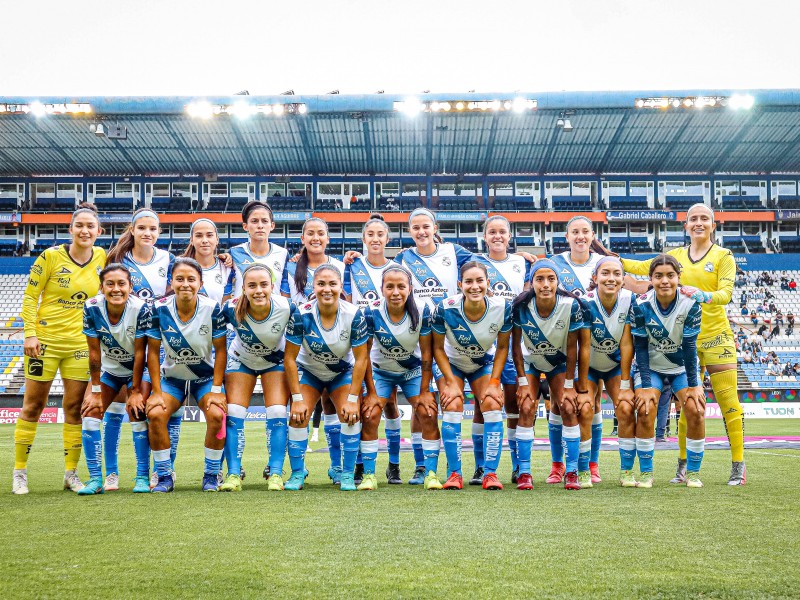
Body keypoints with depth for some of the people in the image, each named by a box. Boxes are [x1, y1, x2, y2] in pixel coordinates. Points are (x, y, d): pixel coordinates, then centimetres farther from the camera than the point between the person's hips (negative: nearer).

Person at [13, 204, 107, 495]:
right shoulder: (51, 256, -9)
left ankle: (71, 473, 15)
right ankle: (20, 472, 16)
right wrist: (30, 334, -12)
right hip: (45, 340, -3)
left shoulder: (102, 258, 2)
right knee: (33, 406, 5)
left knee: (75, 408, 5)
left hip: (81, 343, 3)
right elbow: (29, 296, -5)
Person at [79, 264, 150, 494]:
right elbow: (94, 352, -15)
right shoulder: (92, 308, -22)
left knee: (137, 412, -17)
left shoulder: (141, 308, -29)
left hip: (137, 369, -3)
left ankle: (142, 477, -6)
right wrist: (96, 390, -12)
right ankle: (96, 479, -2)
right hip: (108, 368, 3)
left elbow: (140, 352, -21)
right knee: (90, 412, -9)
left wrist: (135, 391, -18)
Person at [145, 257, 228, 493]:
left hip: (206, 377, -1)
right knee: (155, 414, -22)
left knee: (216, 414, -25)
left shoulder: (213, 309, -19)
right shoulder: (159, 309, -16)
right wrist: (156, 392, -12)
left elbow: (220, 350, -11)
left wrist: (216, 390, -14)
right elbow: (153, 352, -9)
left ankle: (211, 475, -4)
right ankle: (165, 476, -3)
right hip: (172, 377, 1)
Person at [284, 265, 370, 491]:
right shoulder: (301, 315, -27)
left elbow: (361, 359, -18)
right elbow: (289, 358, -19)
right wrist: (297, 398, -20)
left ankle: (347, 474, -2)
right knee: (298, 417, -15)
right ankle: (297, 474, 3)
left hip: (343, 372, 0)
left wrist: (353, 398, -19)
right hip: (309, 371, 0)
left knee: (350, 415, -18)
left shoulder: (354, 315, -26)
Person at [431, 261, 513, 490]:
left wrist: (494, 382, -16)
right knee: (452, 406, -20)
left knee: (493, 405, -16)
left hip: (484, 363, 2)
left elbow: (502, 347, -10)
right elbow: (438, 348, -16)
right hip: (450, 362, -1)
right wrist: (451, 383, -20)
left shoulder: (502, 308, -26)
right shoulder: (446, 309, -30)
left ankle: (490, 473, -7)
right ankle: (454, 474, -9)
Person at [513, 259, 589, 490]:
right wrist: (522, 381, -14)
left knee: (568, 408, -14)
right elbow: (516, 344, -14)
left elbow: (572, 347, -17)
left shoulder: (571, 305, -27)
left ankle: (571, 472, -3)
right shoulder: (521, 305, -26)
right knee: (526, 408, -15)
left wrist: (570, 385, -13)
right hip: (530, 361, 0)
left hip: (560, 362, 0)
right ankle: (524, 473, -7)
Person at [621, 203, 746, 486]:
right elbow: (643, 267, 13)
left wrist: (702, 295, -30)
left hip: (716, 336, -2)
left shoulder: (723, 256, 0)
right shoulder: (677, 255, 10)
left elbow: (726, 293, -11)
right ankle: (683, 465, 13)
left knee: (729, 401, -4)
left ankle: (738, 465, 4)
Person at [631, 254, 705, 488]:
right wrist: (645, 386, -19)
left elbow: (689, 347, -15)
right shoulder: (641, 305, -18)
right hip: (650, 367, -1)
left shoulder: (690, 304, -18)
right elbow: (640, 348, -15)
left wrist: (693, 385, -15)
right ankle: (645, 472, -4)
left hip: (682, 366, 1)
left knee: (696, 410, -16)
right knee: (645, 410, -19)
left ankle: (693, 472, 3)